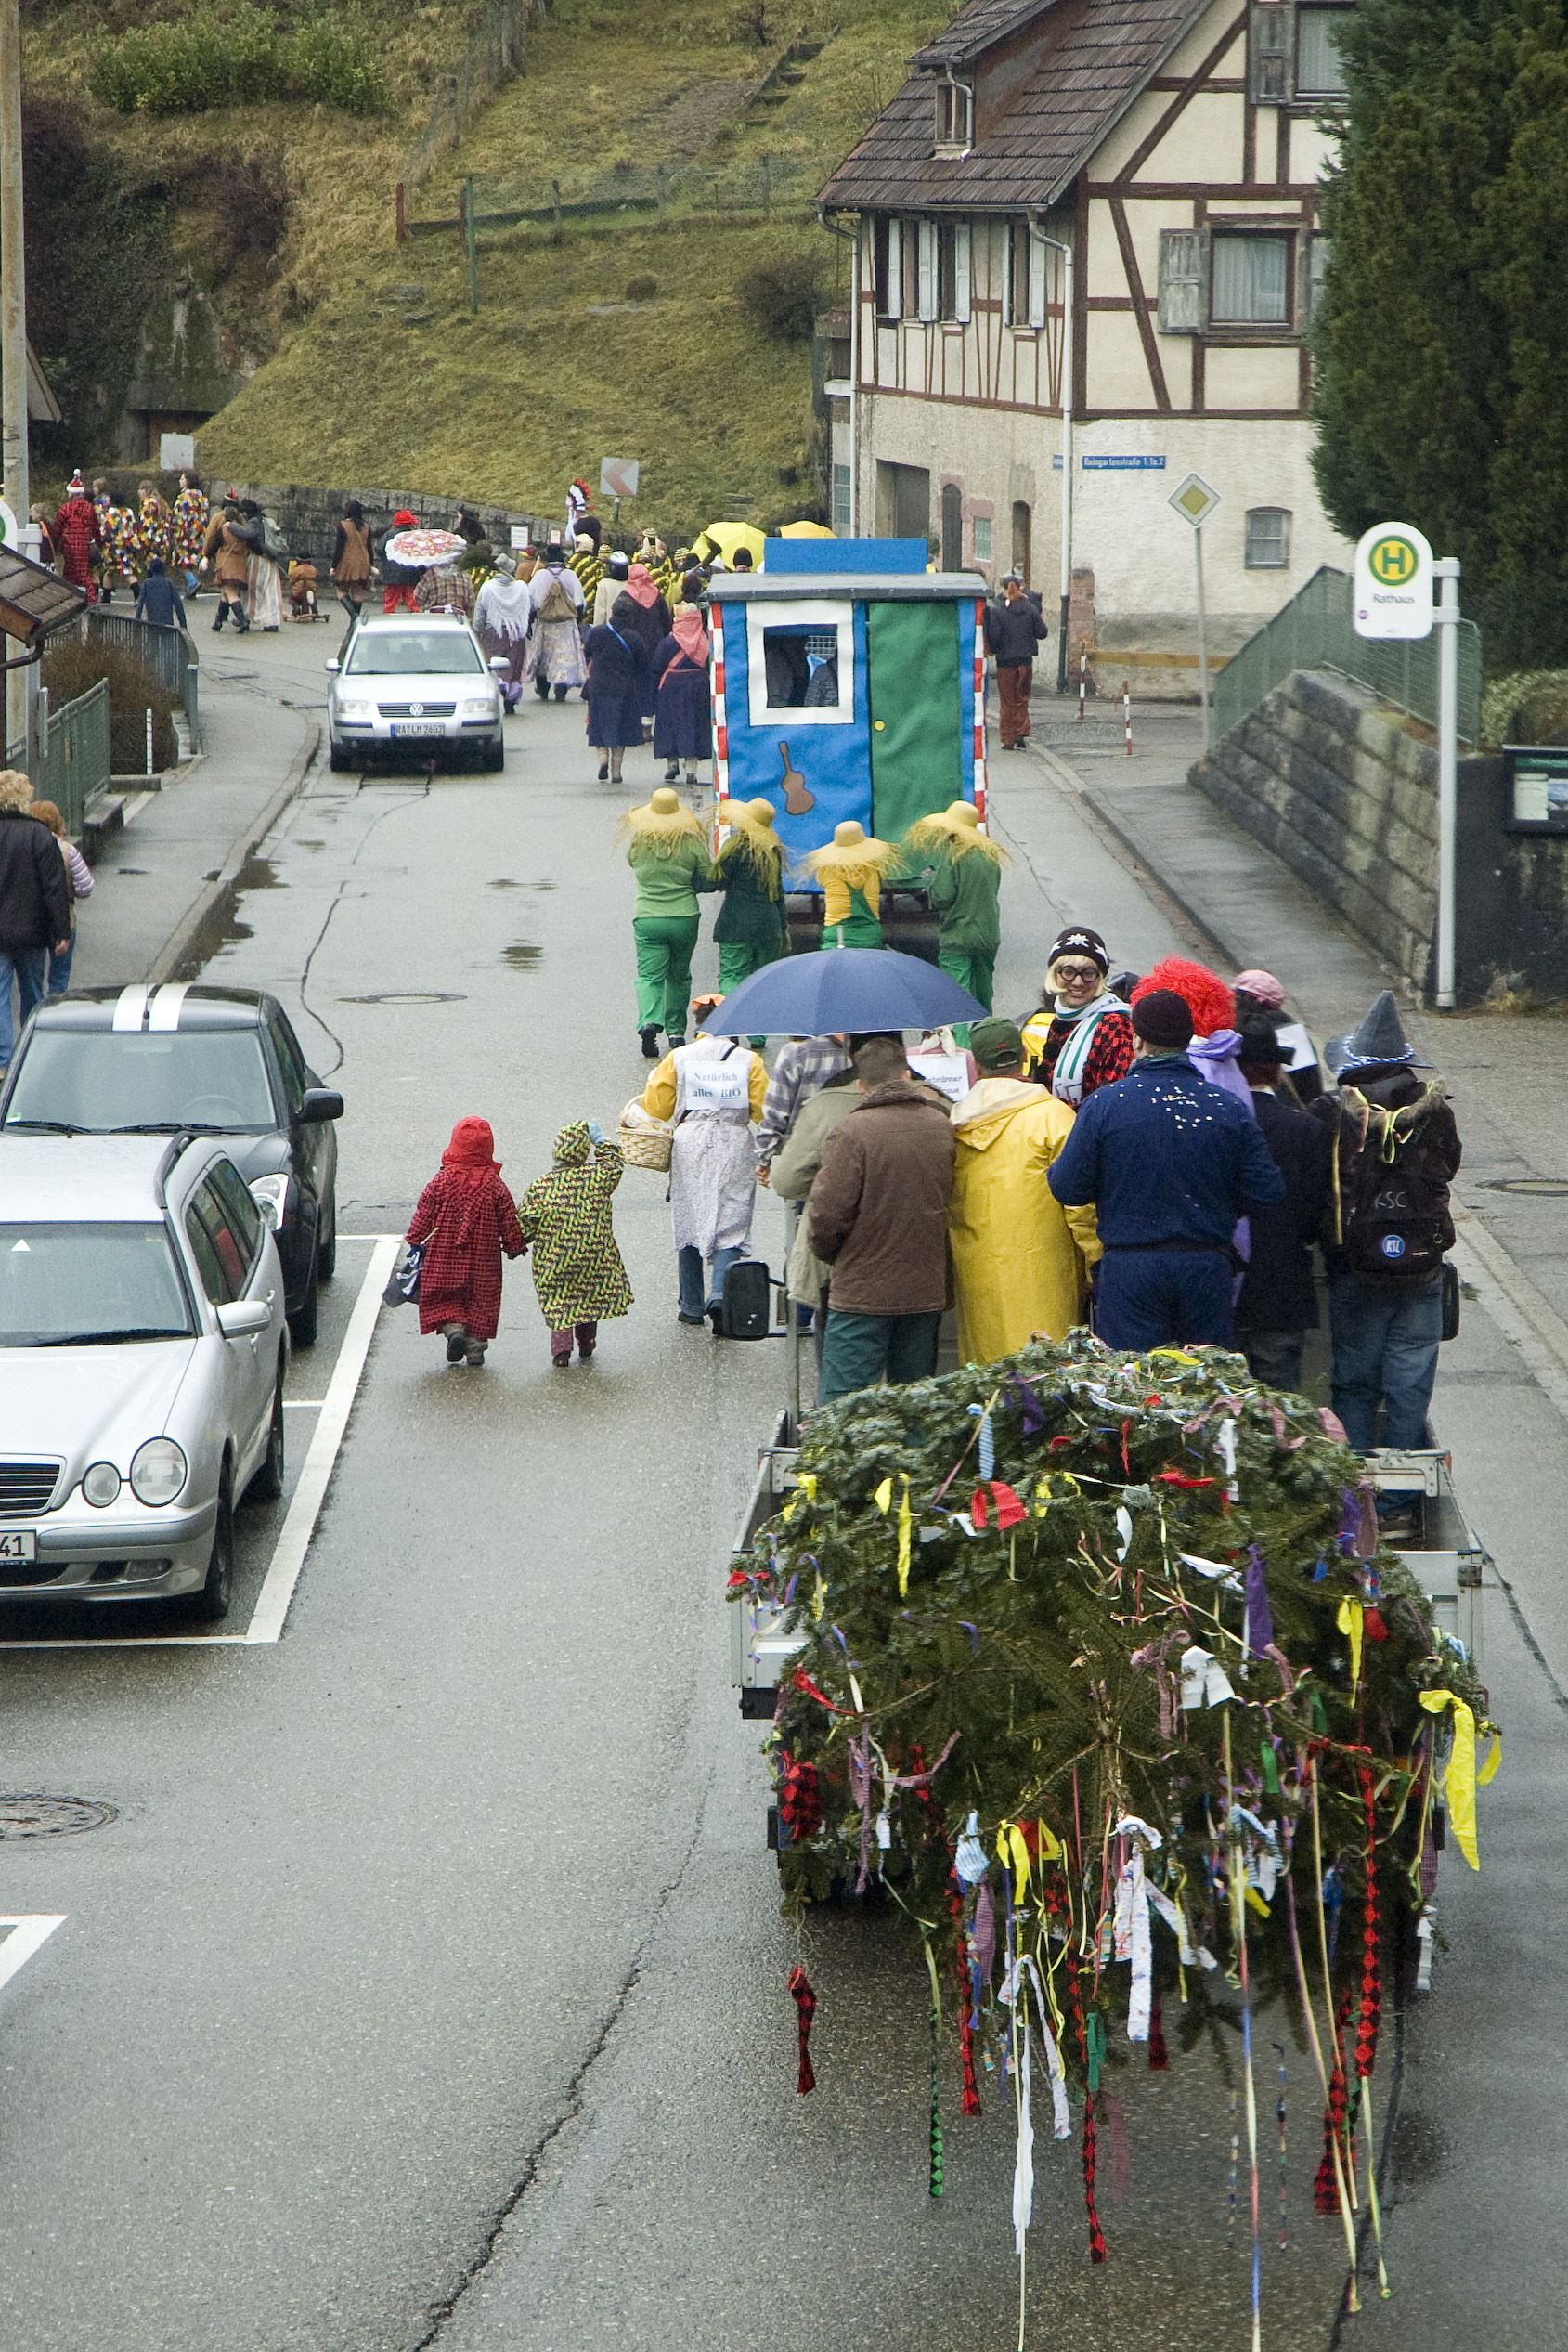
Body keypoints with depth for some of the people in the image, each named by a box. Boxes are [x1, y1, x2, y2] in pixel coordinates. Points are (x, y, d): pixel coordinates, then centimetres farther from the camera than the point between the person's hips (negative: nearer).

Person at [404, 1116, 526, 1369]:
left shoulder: (442, 1181, -8)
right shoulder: (494, 1185, -6)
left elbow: (423, 1215, -3)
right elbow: (509, 1222, -1)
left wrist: (414, 1241, 9)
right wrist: (515, 1246, 13)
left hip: (445, 1259, -1)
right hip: (483, 1260, 1)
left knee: (443, 1298, 10)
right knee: (480, 1300, 11)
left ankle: (453, 1327, -14)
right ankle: (476, 1346, 6)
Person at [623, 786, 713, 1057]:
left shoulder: (639, 842, -3)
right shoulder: (692, 843, -5)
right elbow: (709, 880, 1)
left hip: (647, 918, -1)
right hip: (684, 919, 1)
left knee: (649, 975, -1)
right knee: (679, 976, 17)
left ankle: (649, 1022, -25)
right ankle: (676, 1031, 21)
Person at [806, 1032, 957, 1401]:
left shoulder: (852, 1132, -15)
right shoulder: (942, 1126, 4)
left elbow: (828, 1212, -15)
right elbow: (952, 1199, 11)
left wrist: (824, 1250, 4)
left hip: (863, 1293, -6)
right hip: (927, 1292, 6)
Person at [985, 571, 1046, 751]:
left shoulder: (997, 610, -10)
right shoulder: (1030, 609, -3)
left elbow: (993, 636, -12)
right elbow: (1042, 633, 0)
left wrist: (992, 650, 7)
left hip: (1005, 662, -2)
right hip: (1026, 660, 2)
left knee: (1008, 702, 6)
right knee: (1022, 698, 13)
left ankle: (1008, 739, 6)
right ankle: (1021, 733, 0)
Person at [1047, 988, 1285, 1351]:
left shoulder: (1103, 1105, -7)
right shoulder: (1229, 1108, -1)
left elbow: (1068, 1189, -4)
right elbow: (1265, 1192, 0)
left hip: (1129, 1268, -2)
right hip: (1208, 1265, 2)